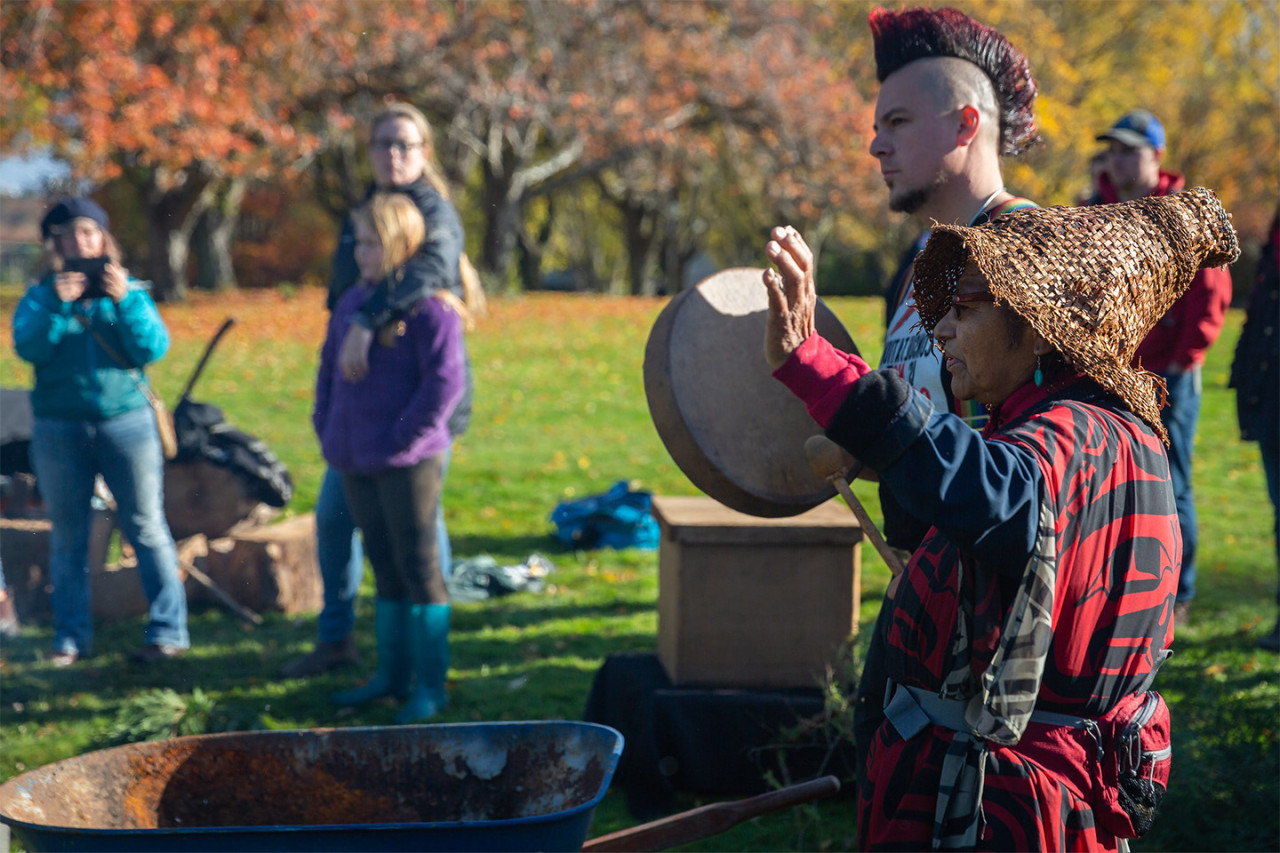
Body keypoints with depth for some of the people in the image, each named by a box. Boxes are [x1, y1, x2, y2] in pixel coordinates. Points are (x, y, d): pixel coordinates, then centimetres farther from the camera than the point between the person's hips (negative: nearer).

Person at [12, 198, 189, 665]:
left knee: (146, 527, -2)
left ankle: (167, 631, 1)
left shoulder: (129, 291, 7)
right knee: (67, 535, 4)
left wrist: (124, 301, -17)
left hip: (126, 420, -1)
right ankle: (71, 637, 10)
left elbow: (153, 348, -5)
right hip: (59, 428, 1)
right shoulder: (40, 297, 7)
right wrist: (56, 306, -22)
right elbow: (29, 348, -8)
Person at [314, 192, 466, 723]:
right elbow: (329, 368, 21)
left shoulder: (430, 306, -12)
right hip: (356, 462, 7)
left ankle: (431, 686, 7)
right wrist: (327, 430, 11)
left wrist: (402, 439, -17)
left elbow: (445, 381, -16)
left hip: (407, 462, -7)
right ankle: (392, 674, 24)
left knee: (418, 568, -1)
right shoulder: (353, 301, 12)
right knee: (385, 568, 15)